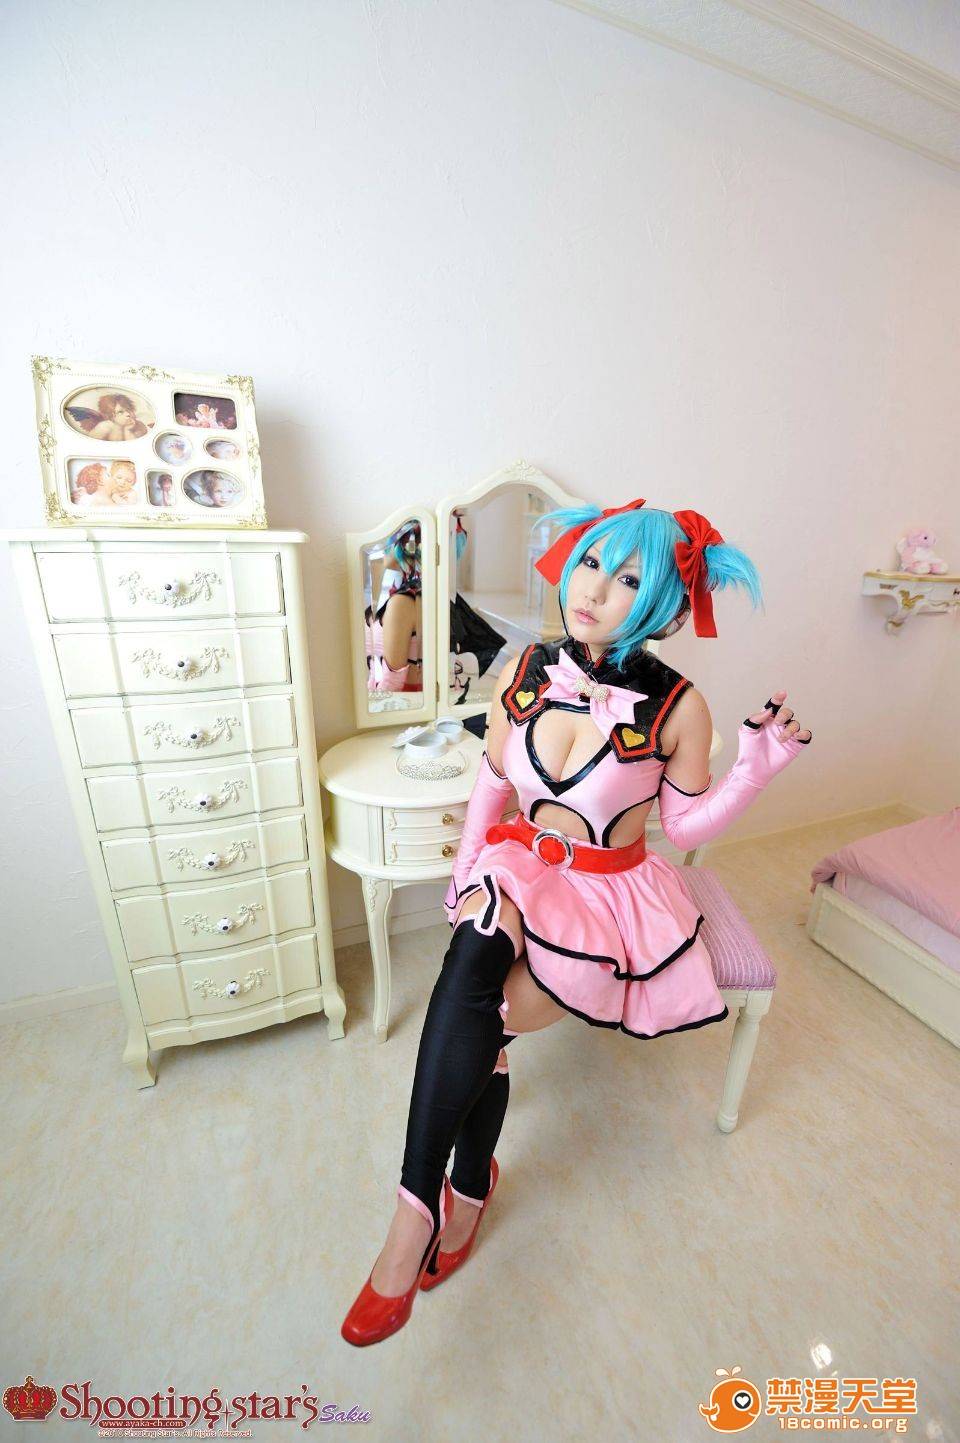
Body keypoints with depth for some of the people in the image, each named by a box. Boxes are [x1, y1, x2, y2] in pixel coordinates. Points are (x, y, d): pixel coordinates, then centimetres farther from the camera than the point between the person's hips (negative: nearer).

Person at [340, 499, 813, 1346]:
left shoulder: (678, 707, -11)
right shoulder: (523, 673, -3)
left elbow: (684, 828, -2)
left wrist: (756, 768, -16)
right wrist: (469, 868, 1)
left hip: (611, 892, -2)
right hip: (519, 869, 3)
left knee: (480, 1028, -20)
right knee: (472, 952, -30)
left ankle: (466, 1188, 10)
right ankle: (423, 1197, -10)